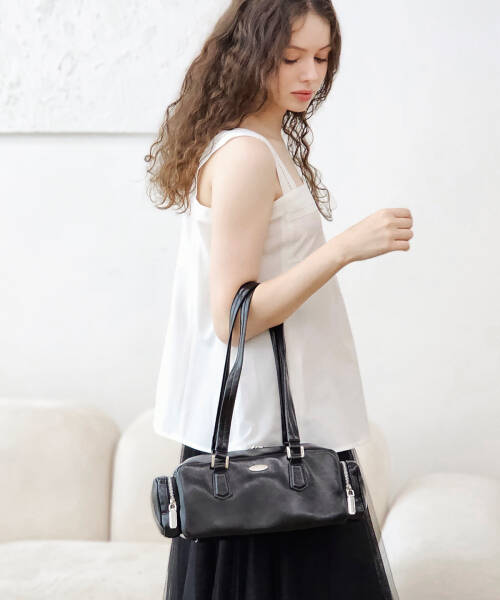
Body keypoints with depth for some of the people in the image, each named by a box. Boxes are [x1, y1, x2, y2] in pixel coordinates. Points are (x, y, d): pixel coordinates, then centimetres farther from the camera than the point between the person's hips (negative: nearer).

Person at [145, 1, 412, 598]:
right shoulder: (243, 156, -16)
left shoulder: (270, 146, 14)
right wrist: (344, 247, -26)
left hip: (291, 419, 10)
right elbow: (233, 317, -20)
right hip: (264, 432, -10)